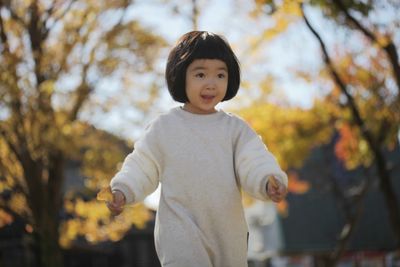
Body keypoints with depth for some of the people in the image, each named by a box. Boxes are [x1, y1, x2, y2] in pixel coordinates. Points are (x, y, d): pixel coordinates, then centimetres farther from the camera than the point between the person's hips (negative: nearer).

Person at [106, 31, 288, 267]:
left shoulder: (235, 128, 3)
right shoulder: (164, 127, 1)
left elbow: (254, 163, -8)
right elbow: (143, 166, 7)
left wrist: (269, 181, -29)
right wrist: (122, 190, -11)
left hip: (228, 231, 3)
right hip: (181, 230, -3)